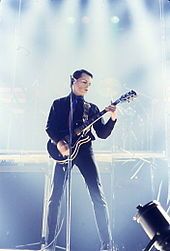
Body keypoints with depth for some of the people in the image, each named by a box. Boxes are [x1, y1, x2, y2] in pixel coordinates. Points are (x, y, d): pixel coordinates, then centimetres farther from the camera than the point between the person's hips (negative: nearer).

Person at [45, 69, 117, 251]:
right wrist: (59, 142, -17)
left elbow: (102, 134, 9)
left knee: (98, 196, -9)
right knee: (55, 197, -3)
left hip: (84, 150, 1)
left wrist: (112, 118, -7)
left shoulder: (92, 108, 16)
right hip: (63, 151, -1)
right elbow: (49, 127, 2)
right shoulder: (59, 104, 12)